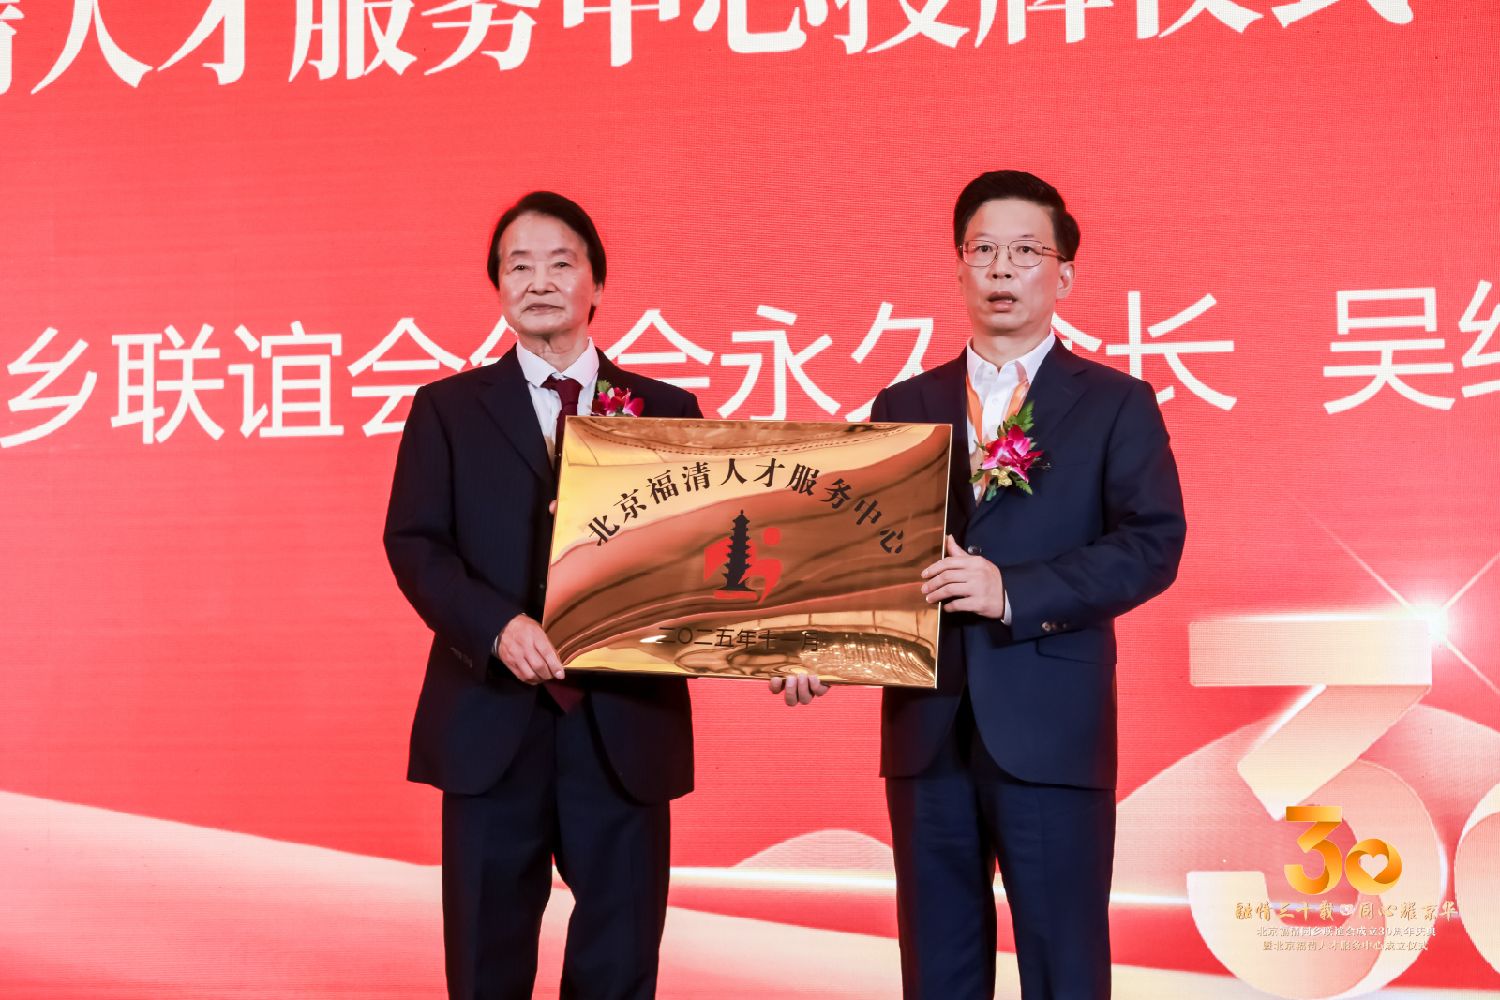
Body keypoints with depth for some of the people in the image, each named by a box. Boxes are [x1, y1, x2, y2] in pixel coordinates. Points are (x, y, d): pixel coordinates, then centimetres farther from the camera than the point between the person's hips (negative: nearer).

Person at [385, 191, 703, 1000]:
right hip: (493, 719, 0)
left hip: (626, 721, 1)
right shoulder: (448, 408, 8)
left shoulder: (667, 410, 10)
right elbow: (414, 545, -2)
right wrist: (498, 627, -18)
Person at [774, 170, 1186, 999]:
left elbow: (1154, 545, -6)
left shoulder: (1115, 404, 5)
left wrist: (1015, 592, -17)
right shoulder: (903, 407, 14)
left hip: (1049, 724, -3)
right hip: (926, 724, 3)